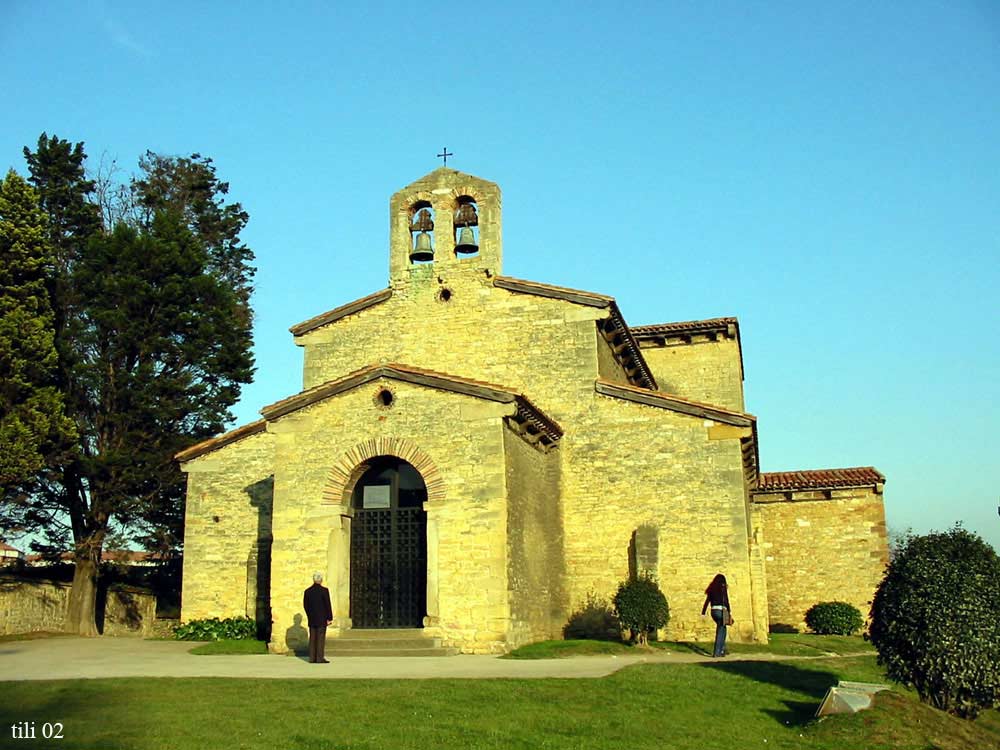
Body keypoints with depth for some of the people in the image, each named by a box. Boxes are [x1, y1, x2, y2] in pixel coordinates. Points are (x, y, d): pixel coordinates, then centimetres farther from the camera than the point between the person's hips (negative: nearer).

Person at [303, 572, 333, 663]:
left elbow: (305, 605, 9)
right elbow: (327, 605, -11)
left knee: (312, 638, 8)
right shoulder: (324, 590, -11)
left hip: (312, 619, 5)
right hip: (322, 618, -5)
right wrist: (329, 618, -6)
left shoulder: (307, 591, 5)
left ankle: (312, 658, 9)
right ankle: (320, 658, -4)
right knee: (321, 638, -2)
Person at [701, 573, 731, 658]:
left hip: (713, 611, 6)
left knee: (722, 629, 20)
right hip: (721, 611, -6)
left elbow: (706, 602, 12)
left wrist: (703, 613, 13)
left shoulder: (711, 589, 13)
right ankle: (717, 652, -1)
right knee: (720, 631, 1)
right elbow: (726, 601, -8)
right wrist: (729, 613, -5)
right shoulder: (723, 587, -3)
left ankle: (722, 650, 20)